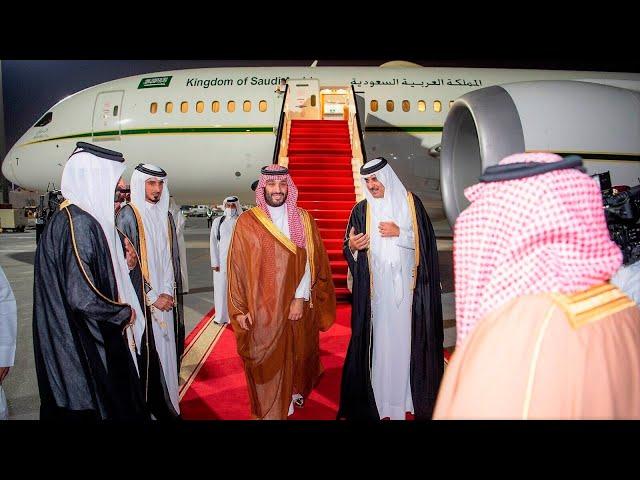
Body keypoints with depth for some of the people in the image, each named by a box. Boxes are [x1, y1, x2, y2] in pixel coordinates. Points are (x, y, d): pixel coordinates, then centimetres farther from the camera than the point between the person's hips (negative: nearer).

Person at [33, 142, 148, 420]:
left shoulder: (78, 217, 8)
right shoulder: (79, 224, -22)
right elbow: (83, 298, -27)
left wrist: (122, 265, 4)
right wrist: (124, 313, -12)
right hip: (85, 353, -10)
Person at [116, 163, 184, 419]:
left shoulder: (166, 216, 10)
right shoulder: (128, 215, -8)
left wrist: (170, 293, 0)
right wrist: (152, 297, -11)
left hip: (166, 299, 5)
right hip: (141, 301, -5)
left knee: (167, 351, 9)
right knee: (146, 357, -1)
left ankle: (167, 407, 22)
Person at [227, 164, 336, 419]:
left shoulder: (303, 219, 2)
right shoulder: (247, 222, -2)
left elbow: (311, 261, -3)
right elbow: (237, 267, -2)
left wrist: (300, 298, -13)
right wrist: (239, 309, -5)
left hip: (298, 306, 2)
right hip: (261, 309, -1)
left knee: (297, 355, 15)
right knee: (266, 362, 6)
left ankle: (295, 391, 43)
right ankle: (269, 411, 26)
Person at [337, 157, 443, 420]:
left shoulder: (410, 203, 2)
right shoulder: (361, 210, 5)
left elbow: (425, 240, 2)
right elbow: (350, 250, 7)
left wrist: (399, 233, -11)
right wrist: (351, 246, -15)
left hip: (407, 284, 0)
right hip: (376, 287, 1)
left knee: (407, 337, 2)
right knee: (379, 338, 0)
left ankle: (410, 395, 16)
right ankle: (380, 397, 11)